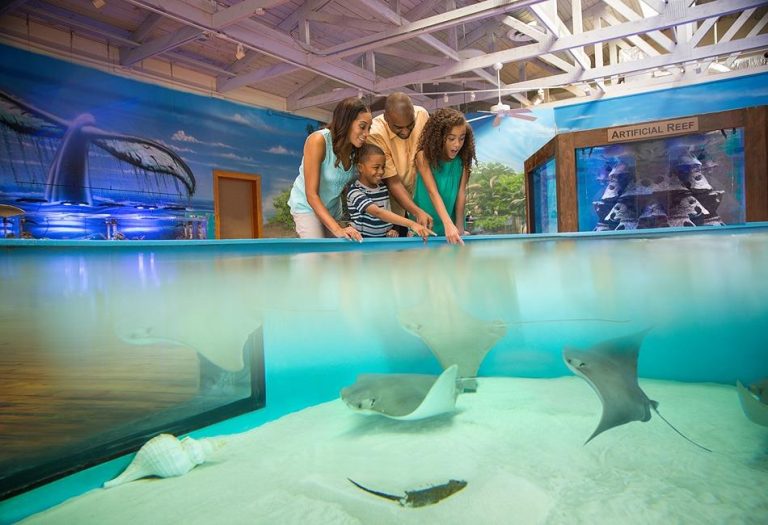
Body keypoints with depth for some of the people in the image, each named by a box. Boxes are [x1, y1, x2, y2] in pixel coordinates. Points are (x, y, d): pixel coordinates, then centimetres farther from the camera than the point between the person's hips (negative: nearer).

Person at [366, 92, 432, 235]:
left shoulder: (422, 115, -16)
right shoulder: (375, 134, -28)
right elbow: (393, 182, -25)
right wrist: (417, 212, -36)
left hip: (417, 188, 4)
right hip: (392, 197, -4)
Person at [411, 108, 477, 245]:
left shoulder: (463, 159, -9)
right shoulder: (424, 157, -19)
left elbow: (461, 192, -10)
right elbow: (433, 192, -29)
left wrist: (459, 226, -17)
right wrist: (448, 224, -40)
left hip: (452, 221, 3)